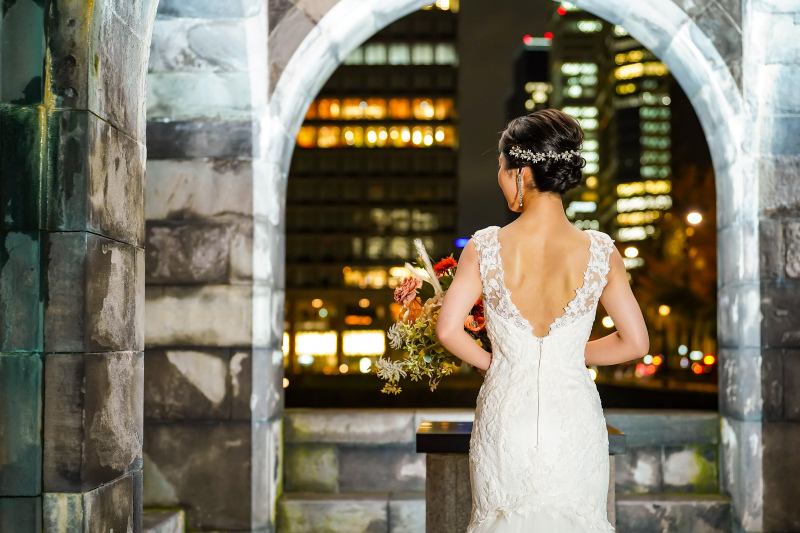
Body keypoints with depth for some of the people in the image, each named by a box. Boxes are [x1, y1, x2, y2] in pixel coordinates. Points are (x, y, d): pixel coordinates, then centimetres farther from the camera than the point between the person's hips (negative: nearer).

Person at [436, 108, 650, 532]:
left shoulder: (485, 247, -10)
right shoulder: (601, 251, -8)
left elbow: (448, 330, -12)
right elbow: (635, 343, -3)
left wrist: (489, 362, 6)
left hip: (504, 414, 0)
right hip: (574, 416, 0)